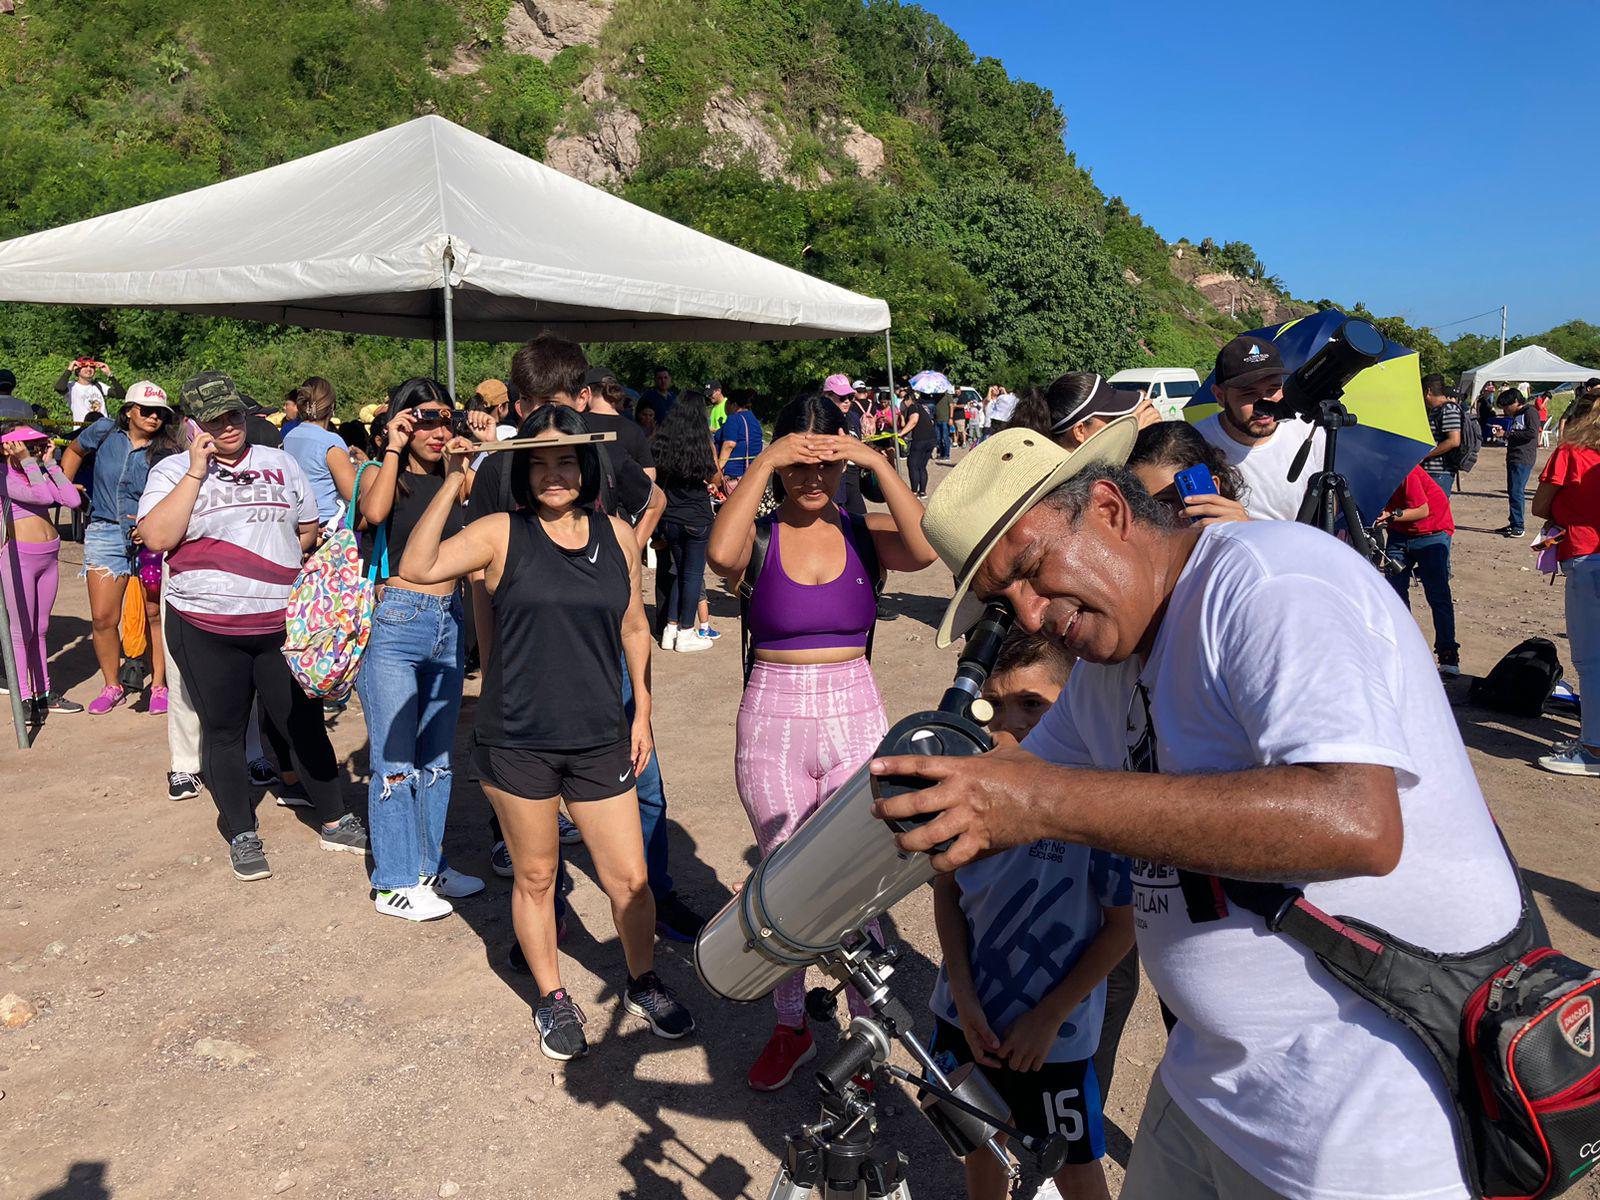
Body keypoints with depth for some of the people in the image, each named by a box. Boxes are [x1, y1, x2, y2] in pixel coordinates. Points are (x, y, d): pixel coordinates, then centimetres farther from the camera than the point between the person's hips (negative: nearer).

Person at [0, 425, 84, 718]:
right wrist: (28, 462, -15)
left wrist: (49, 463, 0)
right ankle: (24, 698, 6)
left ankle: (43, 693, 21)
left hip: (48, 556, 7)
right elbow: (42, 496, -22)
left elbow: (73, 500, -3)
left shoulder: (40, 472, 10)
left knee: (41, 629, 13)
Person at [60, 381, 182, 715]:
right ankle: (112, 686, 20)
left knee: (155, 612, 0)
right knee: (102, 618, 3)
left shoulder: (167, 450, -5)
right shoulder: (105, 431, 3)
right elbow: (75, 450, 24)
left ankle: (159, 685, 14)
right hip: (105, 533, 2)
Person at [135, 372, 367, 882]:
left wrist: (275, 566, 0)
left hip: (282, 624, 2)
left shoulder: (279, 463, 9)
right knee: (223, 732, 9)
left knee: (304, 724, 7)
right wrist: (196, 472, -14)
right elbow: (158, 537, -14)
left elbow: (308, 530, 16)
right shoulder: (173, 471, 1)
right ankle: (242, 835, 23)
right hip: (206, 630, -1)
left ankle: (334, 820, 21)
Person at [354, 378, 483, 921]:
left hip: (448, 622, 6)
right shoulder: (382, 475, -2)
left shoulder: (453, 480, 10)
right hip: (395, 620, -5)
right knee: (396, 761, 0)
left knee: (437, 756, 15)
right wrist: (394, 449, -16)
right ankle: (395, 882, 12)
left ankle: (429, 865, 28)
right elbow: (374, 512, -24)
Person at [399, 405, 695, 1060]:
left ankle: (644, 984, 34)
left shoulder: (618, 535, 3)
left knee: (630, 879, 7)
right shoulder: (501, 534, -5)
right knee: (534, 877, 14)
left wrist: (642, 713, 11)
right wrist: (452, 483, -23)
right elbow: (417, 566, -20)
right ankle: (552, 999, 36)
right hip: (517, 740, -2)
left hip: (599, 739, 2)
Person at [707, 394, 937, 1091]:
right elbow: (720, 554, -28)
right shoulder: (760, 535, -3)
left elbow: (924, 547, -22)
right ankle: (790, 1028, 36)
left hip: (855, 719, 0)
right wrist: (763, 464, -23)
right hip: (771, 724, 0)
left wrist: (877, 462, -21)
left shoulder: (864, 533, 0)